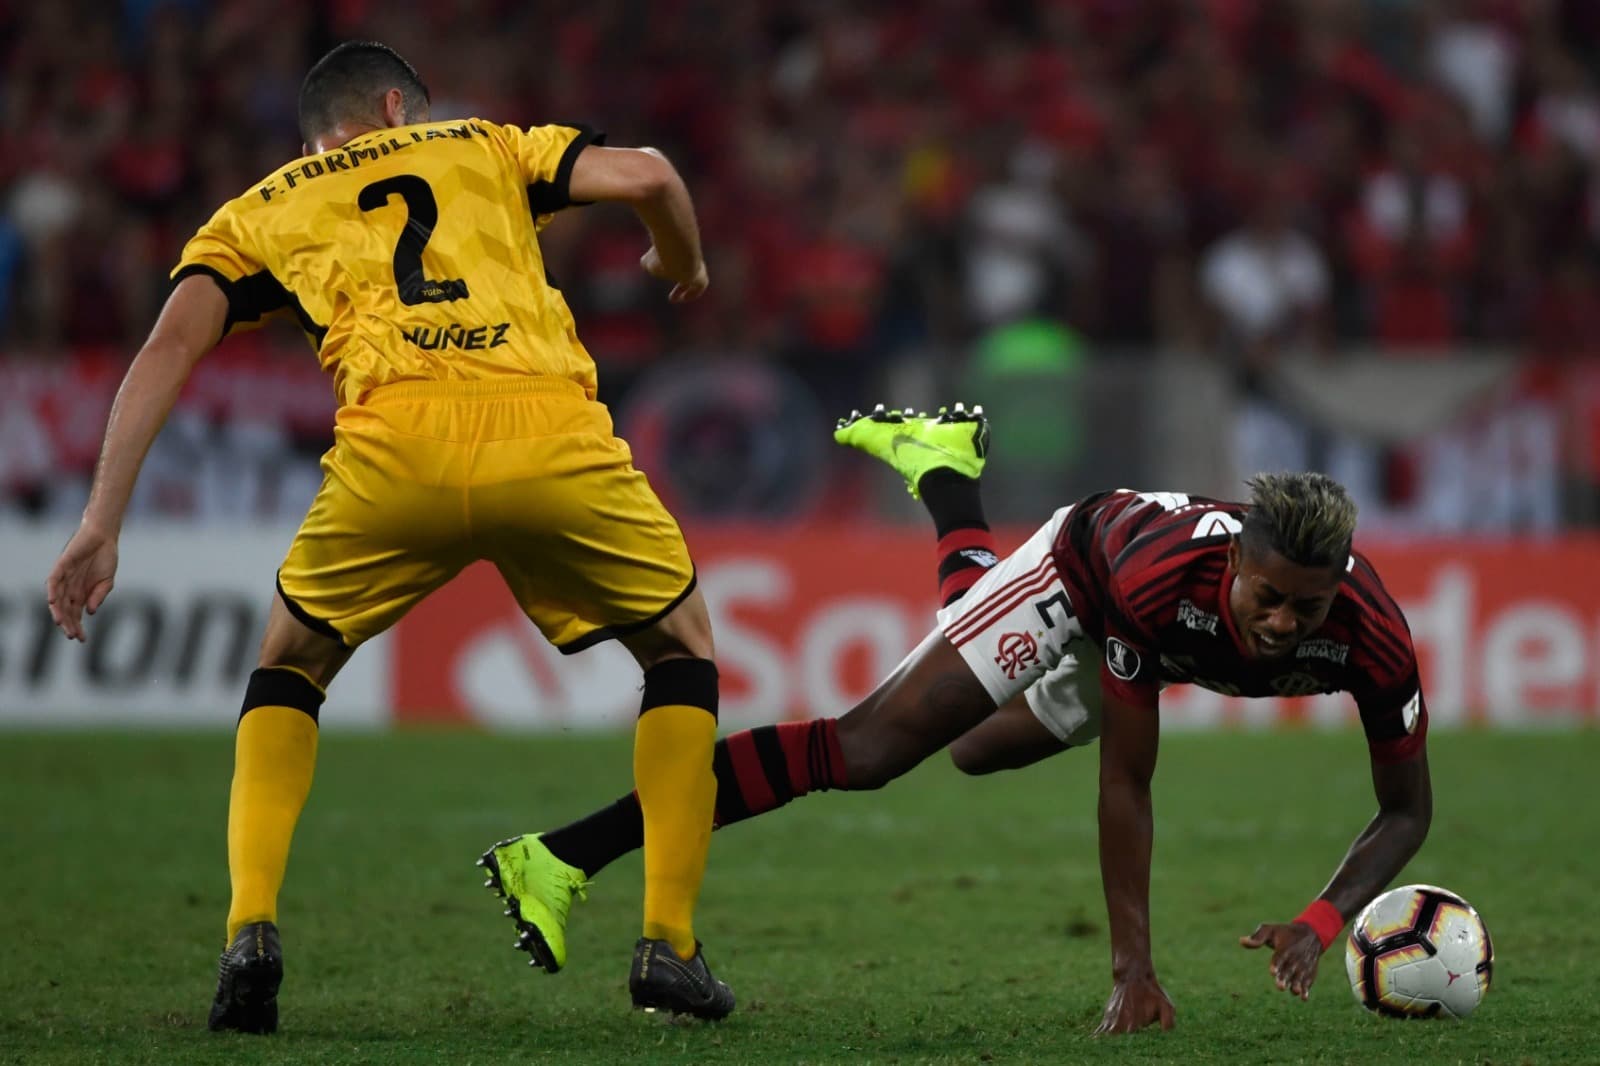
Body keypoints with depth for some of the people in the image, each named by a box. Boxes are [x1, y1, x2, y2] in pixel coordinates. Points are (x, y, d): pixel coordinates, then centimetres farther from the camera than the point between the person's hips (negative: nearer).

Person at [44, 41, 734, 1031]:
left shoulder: (262, 211, 29)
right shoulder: (485, 147, 30)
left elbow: (171, 345, 14)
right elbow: (646, 175, 16)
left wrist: (102, 525, 10)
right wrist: (686, 266, 38)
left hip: (396, 444, 0)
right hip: (552, 431, 0)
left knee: (291, 668, 26)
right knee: (682, 646, 25)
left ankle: (251, 930, 6)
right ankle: (670, 942, 15)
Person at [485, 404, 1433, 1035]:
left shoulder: (1374, 636, -38)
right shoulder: (1160, 576, -46)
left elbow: (1407, 810, -23)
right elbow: (1125, 784, -37)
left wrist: (1323, 922, -40)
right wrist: (1134, 967, -41)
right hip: (1082, 570, -5)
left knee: (977, 748, 27)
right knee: (874, 744, -19)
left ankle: (941, 462, 47)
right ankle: (568, 856, -19)